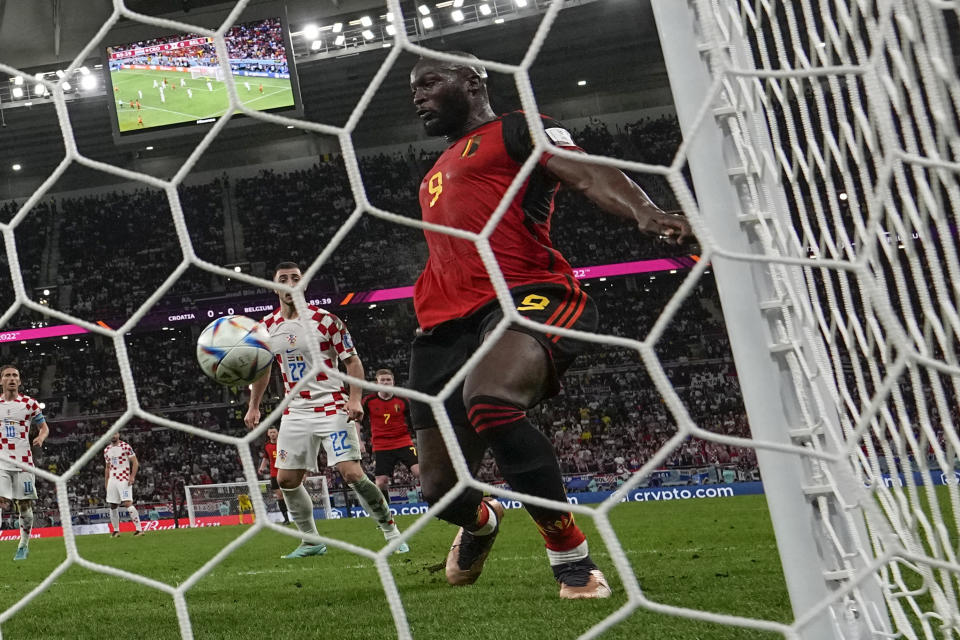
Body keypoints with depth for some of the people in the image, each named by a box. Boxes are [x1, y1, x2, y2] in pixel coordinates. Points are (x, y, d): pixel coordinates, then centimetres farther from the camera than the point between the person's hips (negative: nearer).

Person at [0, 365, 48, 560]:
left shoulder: (30, 403, 4)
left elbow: (44, 427, 11)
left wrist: (41, 437, -11)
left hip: (23, 462, 0)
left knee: (25, 505, 4)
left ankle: (24, 546, 19)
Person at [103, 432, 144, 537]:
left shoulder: (126, 446, -3)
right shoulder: (106, 450, 14)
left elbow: (135, 463, -4)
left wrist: (132, 477, -14)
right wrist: (106, 483, 17)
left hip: (124, 479, -6)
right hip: (112, 480, 6)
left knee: (128, 503, -15)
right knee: (112, 506, 5)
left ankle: (139, 529, -16)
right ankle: (116, 530, 16)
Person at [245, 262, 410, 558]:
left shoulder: (325, 319, -8)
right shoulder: (267, 327, 6)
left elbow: (352, 360, -5)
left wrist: (355, 399, -17)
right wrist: (253, 406, 17)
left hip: (332, 408, -5)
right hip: (295, 413, 5)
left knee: (352, 473, -14)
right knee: (286, 479, 3)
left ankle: (391, 531, 2)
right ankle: (311, 541, 20)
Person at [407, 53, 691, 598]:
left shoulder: (516, 129, 8)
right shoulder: (437, 174, 33)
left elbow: (587, 173, -11)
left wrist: (644, 210, -31)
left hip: (526, 294, -8)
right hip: (448, 322, 8)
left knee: (490, 402, -40)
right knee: (440, 486, 6)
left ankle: (573, 558, -23)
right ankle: (483, 520, 46)